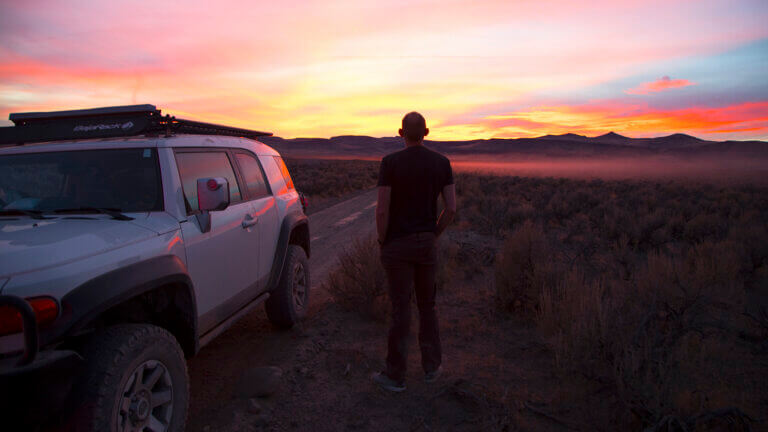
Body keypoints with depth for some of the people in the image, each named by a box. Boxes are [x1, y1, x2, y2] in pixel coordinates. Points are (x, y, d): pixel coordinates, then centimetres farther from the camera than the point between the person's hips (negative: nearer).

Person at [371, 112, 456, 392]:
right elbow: (451, 208, -1)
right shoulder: (442, 162, 0)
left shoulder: (390, 162, -11)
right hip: (426, 244, 4)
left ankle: (395, 376, 16)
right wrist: (434, 235, 12)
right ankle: (431, 367, 28)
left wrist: (382, 241, 0)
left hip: (398, 245, -3)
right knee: (427, 305, 17)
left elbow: (382, 210, -14)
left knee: (400, 309, 3)